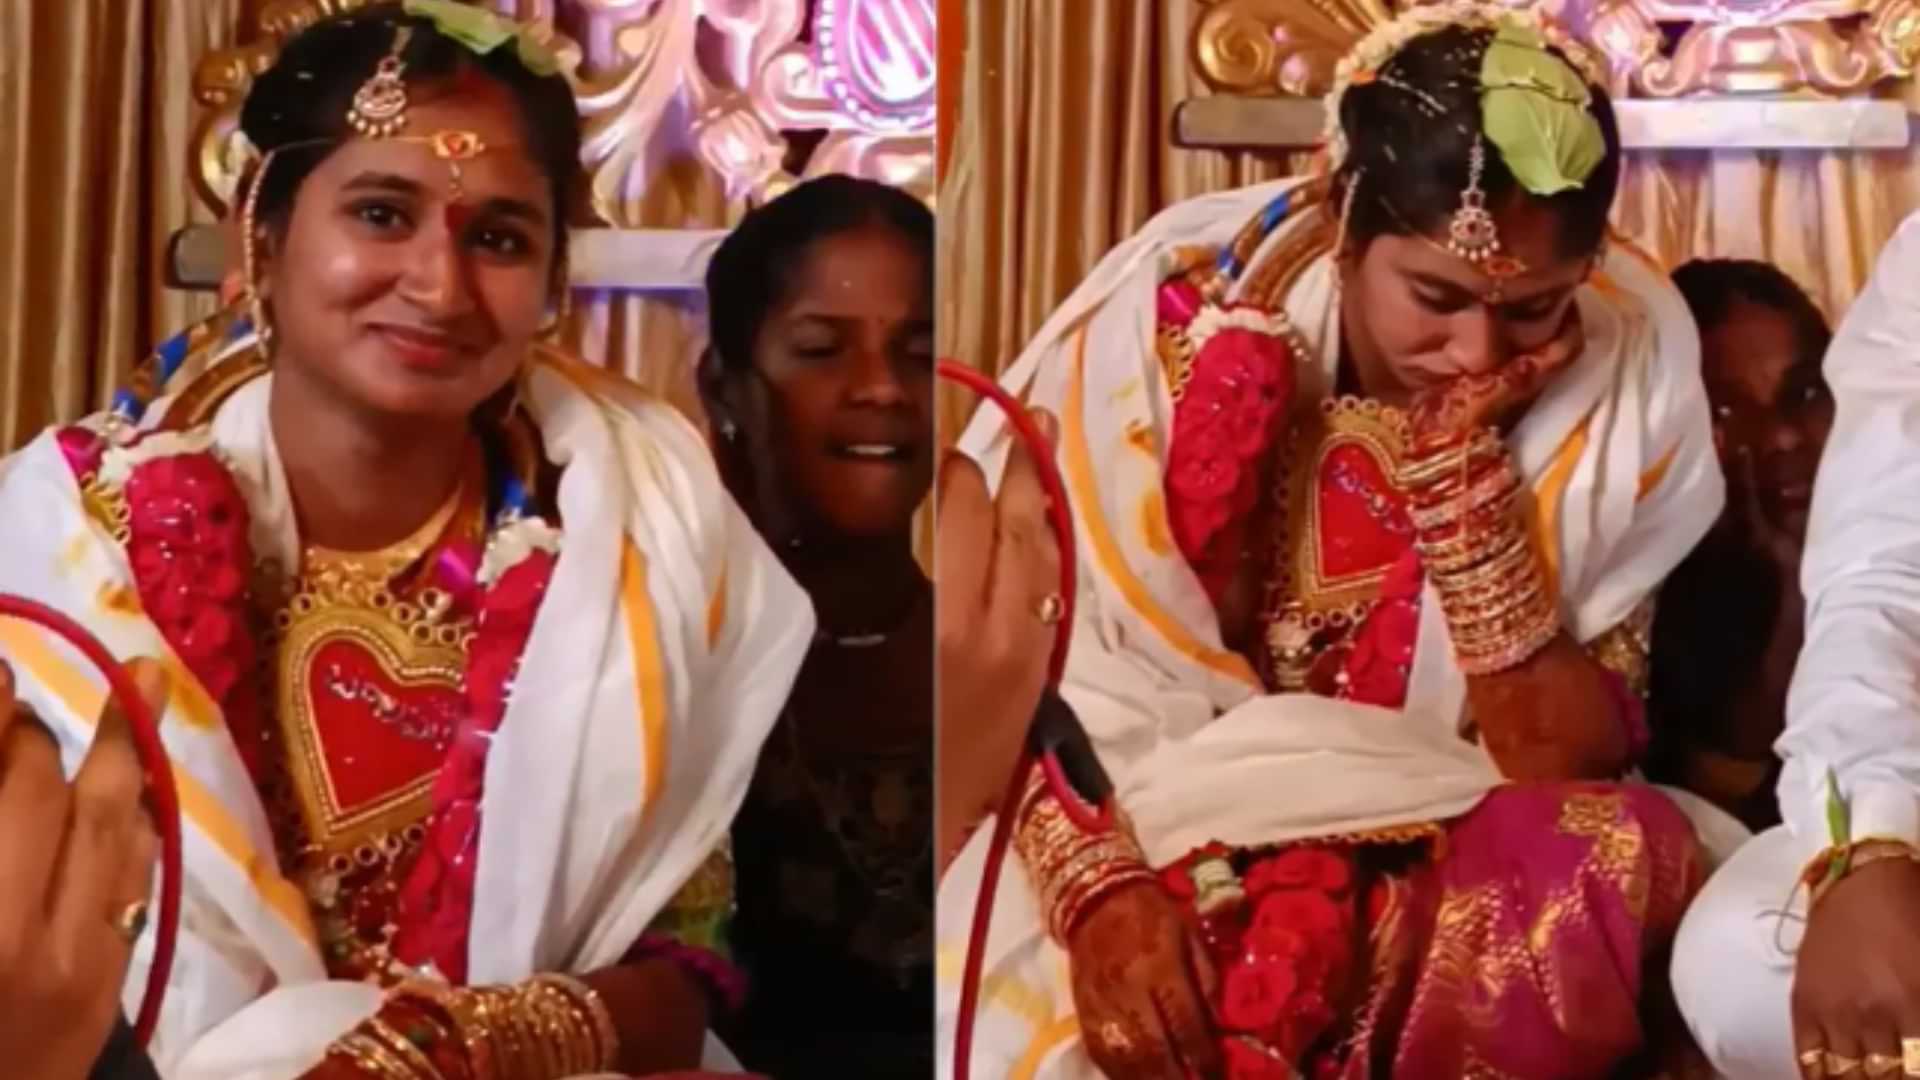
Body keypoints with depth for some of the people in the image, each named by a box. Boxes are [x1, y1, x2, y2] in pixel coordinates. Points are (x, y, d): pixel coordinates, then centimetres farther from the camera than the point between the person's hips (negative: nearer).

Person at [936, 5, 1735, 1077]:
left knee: (1619, 861, -30)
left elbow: (1564, 762, -13)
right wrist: (1103, 889, -28)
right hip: (1174, 843, -2)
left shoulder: (1630, 364, -11)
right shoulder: (1177, 316, -13)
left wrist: (1461, 462, -22)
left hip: (1452, 864, 2)